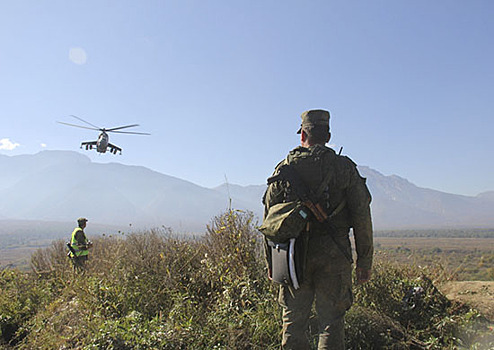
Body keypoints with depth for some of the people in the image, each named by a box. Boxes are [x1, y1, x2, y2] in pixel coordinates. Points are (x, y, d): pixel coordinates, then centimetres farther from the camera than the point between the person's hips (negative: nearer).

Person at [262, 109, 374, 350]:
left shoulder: (284, 168, 4)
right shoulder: (344, 167, 1)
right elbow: (362, 215, -1)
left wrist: (271, 263, 13)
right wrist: (365, 261, 6)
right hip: (333, 255, -1)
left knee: (293, 323, 12)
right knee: (331, 323, 6)